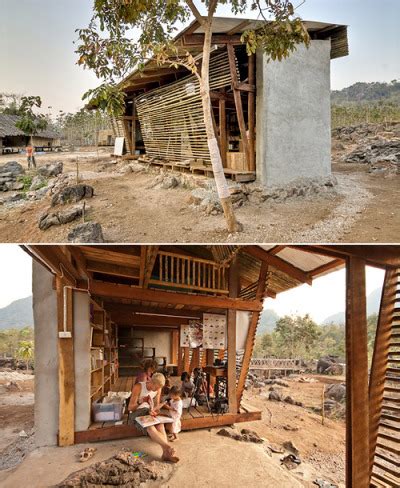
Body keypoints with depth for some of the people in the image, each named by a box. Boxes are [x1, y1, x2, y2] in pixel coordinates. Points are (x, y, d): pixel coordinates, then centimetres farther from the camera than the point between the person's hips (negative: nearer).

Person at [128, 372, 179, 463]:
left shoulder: (158, 389, -1)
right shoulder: (138, 387, -17)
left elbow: (157, 406, 5)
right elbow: (130, 408, -16)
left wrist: (152, 410, -18)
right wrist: (141, 402, -34)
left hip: (149, 412, 5)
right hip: (136, 413, -4)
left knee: (160, 424, -28)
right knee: (150, 427, -34)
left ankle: (166, 452, -38)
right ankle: (168, 447, -39)